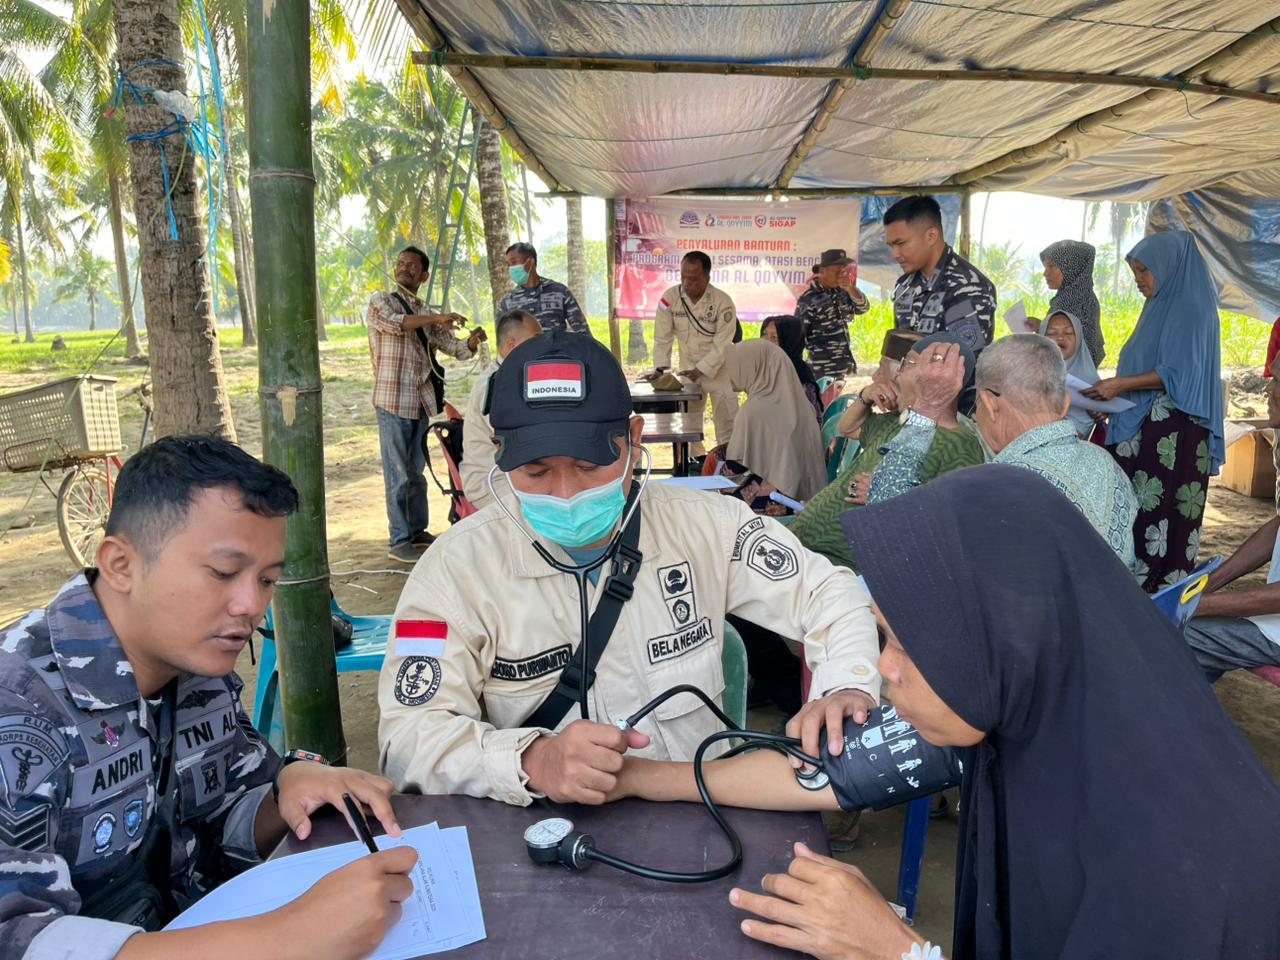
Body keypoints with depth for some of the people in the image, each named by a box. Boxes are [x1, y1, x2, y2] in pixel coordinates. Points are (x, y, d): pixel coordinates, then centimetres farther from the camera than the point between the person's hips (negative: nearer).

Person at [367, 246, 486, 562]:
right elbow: (392, 322, -21)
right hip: (393, 401, -6)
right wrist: (435, 318, -27)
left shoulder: (426, 315, 17)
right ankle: (399, 541, 4)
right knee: (398, 474, -3)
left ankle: (417, 531, 24)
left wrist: (472, 343, -10)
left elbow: (453, 347, 12)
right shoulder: (381, 301, 2)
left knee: (417, 471, 13)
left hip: (421, 402, 6)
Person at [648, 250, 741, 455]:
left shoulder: (722, 302, -21)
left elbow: (722, 345, -20)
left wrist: (701, 370, -27)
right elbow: (663, 337, -7)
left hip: (718, 369, -3)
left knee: (726, 418, -2)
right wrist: (660, 368, -15)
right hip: (689, 369, 3)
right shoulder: (670, 298, -13)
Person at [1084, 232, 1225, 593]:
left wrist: (1122, 384, -20)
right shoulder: (1161, 306, 20)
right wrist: (1112, 395, 11)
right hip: (1142, 425, 9)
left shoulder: (1190, 308, -7)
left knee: (1155, 506, -8)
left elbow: (1179, 373, -16)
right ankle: (1134, 586, 7)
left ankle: (1162, 588, -1)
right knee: (1132, 506, 4)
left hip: (1173, 431, -8)